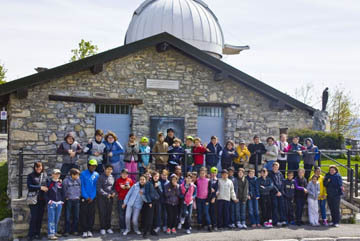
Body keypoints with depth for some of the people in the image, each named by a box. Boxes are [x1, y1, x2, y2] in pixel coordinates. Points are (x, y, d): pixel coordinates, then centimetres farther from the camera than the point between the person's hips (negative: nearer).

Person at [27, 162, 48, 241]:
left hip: (42, 199, 4)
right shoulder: (31, 176, 1)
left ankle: (37, 234, 17)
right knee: (34, 217, -7)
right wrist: (40, 187, -15)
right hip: (34, 199, -4)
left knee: (40, 217, 6)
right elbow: (29, 186, -9)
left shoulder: (44, 175, 10)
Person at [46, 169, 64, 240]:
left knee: (57, 219, 10)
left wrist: (62, 200, 9)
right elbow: (46, 192, -3)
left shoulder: (60, 183, 10)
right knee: (51, 219, -7)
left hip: (59, 203, 4)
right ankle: (50, 234, -6)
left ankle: (55, 232, 22)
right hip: (51, 203, -4)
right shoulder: (49, 182, -1)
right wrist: (48, 200, -11)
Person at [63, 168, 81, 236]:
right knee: (67, 217, 1)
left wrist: (79, 196, 6)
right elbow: (64, 190, -1)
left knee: (76, 216, 7)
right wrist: (66, 197, -3)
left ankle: (75, 230, 17)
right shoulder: (66, 180, -8)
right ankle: (67, 231, 9)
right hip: (68, 200, -3)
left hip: (76, 200, 3)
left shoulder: (78, 180, 2)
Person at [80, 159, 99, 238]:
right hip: (84, 198, -2)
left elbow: (96, 187, 4)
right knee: (83, 214, -3)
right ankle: (84, 231, 1)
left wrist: (92, 197, -5)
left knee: (91, 214, 4)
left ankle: (89, 230, 12)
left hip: (92, 198, 2)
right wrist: (86, 197, -9)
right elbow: (82, 186, -4)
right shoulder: (83, 174, -2)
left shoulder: (96, 175, 6)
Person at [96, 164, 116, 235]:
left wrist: (113, 192, -4)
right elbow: (99, 189, -11)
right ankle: (102, 228, 6)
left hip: (110, 198, 4)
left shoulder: (112, 177, 9)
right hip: (102, 198, -4)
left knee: (109, 213, 7)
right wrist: (106, 194, -14)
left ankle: (108, 227, 16)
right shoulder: (101, 177, -7)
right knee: (102, 213, -1)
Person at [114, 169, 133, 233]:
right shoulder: (118, 180, 7)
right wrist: (121, 187, -13)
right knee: (121, 214, -1)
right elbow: (116, 189, 4)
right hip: (120, 199, 0)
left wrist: (129, 187, -11)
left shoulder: (130, 180, 7)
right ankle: (122, 228, 5)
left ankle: (127, 227, 8)